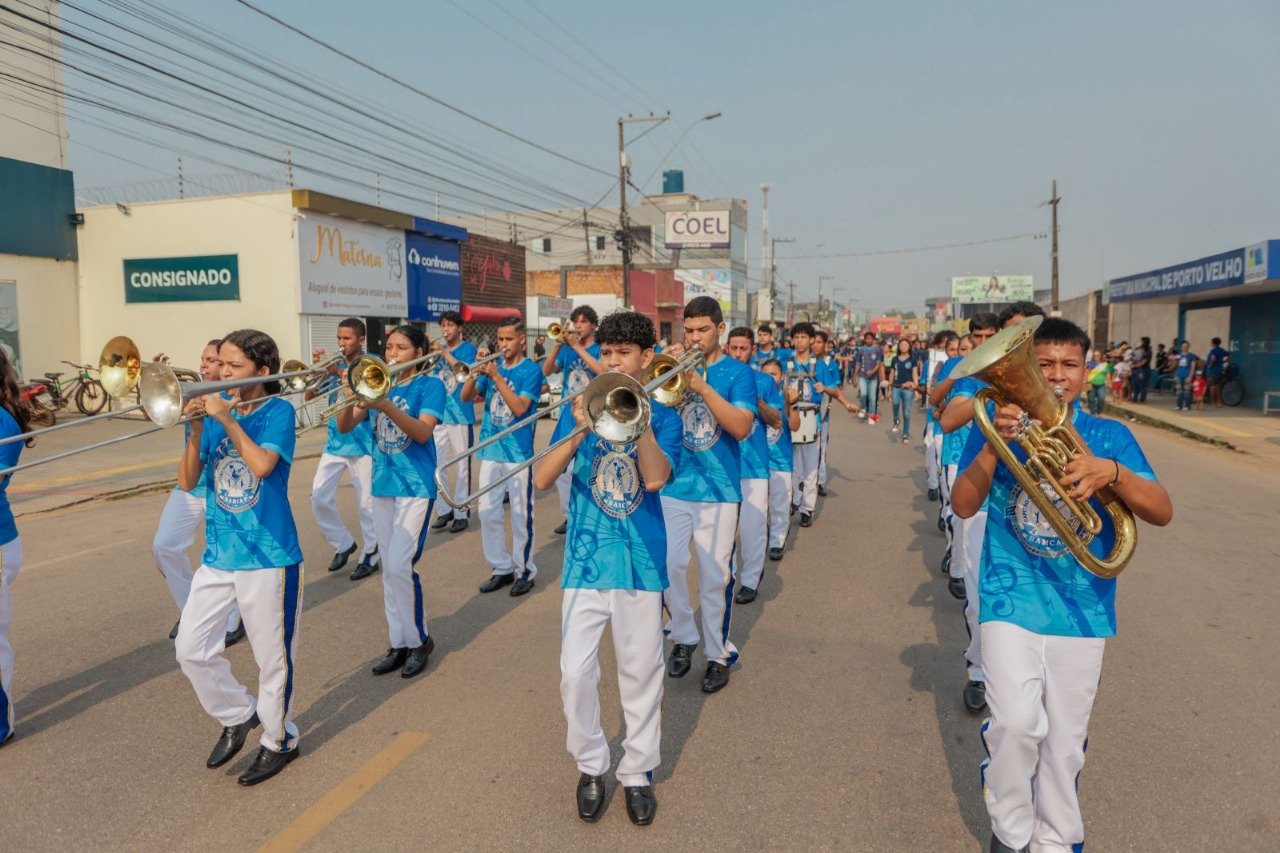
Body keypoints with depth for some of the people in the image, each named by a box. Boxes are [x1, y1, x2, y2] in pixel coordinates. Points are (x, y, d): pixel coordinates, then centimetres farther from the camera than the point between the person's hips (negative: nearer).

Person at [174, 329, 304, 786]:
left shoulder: (278, 411, -8)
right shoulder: (214, 411, 4)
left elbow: (262, 464, -25)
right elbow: (186, 482, 0)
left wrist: (225, 418, -19)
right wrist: (196, 428, -12)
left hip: (269, 555, -5)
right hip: (219, 553, 5)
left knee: (273, 655, 6)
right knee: (191, 648, 7)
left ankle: (279, 739, 28)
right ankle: (237, 715, 32)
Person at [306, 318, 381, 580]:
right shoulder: (335, 365, 8)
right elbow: (308, 396, 4)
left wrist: (342, 374, -23)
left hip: (363, 444, -5)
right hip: (334, 442, 5)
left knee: (366, 503, 1)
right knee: (319, 498, 1)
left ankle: (370, 556, 16)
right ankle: (343, 544, 21)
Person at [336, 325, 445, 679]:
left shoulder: (429, 385, -4)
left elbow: (423, 432, -20)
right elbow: (345, 427, 1)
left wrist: (385, 405, -31)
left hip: (416, 486, -5)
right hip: (382, 485, 6)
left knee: (400, 565, -13)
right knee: (390, 570, 10)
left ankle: (419, 639, 6)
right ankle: (399, 643, 21)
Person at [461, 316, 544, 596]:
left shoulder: (530, 369, -4)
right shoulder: (493, 365, 9)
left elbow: (519, 407, -16)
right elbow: (465, 397, 5)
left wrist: (496, 377, -19)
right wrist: (476, 371, -11)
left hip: (518, 451, -5)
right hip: (490, 450, 5)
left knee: (521, 514, 2)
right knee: (488, 513, 8)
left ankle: (524, 570, 16)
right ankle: (501, 568, 21)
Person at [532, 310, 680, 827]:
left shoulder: (662, 416, 0)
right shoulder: (582, 408, 3)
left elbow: (654, 478, -18)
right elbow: (542, 479, -8)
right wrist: (580, 432, -22)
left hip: (641, 561, -1)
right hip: (585, 558, 1)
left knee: (640, 673, 9)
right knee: (575, 672, 1)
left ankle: (637, 772, 29)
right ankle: (591, 766, 25)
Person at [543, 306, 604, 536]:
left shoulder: (601, 349, -1)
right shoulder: (567, 350, 11)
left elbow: (602, 371, -22)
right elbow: (546, 371, -1)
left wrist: (576, 346, -19)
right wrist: (557, 345, -14)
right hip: (568, 417, 5)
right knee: (562, 470, 9)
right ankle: (569, 516, 22)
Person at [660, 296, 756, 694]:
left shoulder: (737, 371, -1)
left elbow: (741, 427, -15)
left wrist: (702, 387, -24)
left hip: (719, 489, -2)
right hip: (673, 485, 3)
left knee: (715, 577, 3)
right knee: (667, 566, 1)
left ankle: (719, 654, 19)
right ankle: (684, 636, 25)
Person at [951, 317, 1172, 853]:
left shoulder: (1109, 436, 2)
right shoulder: (1002, 427, 1)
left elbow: (1162, 513, -7)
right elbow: (964, 506, -7)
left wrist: (1111, 472, -26)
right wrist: (994, 446, -22)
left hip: (1081, 606, 2)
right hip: (1012, 598, -1)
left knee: (1065, 740, 10)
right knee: (1016, 723, -14)